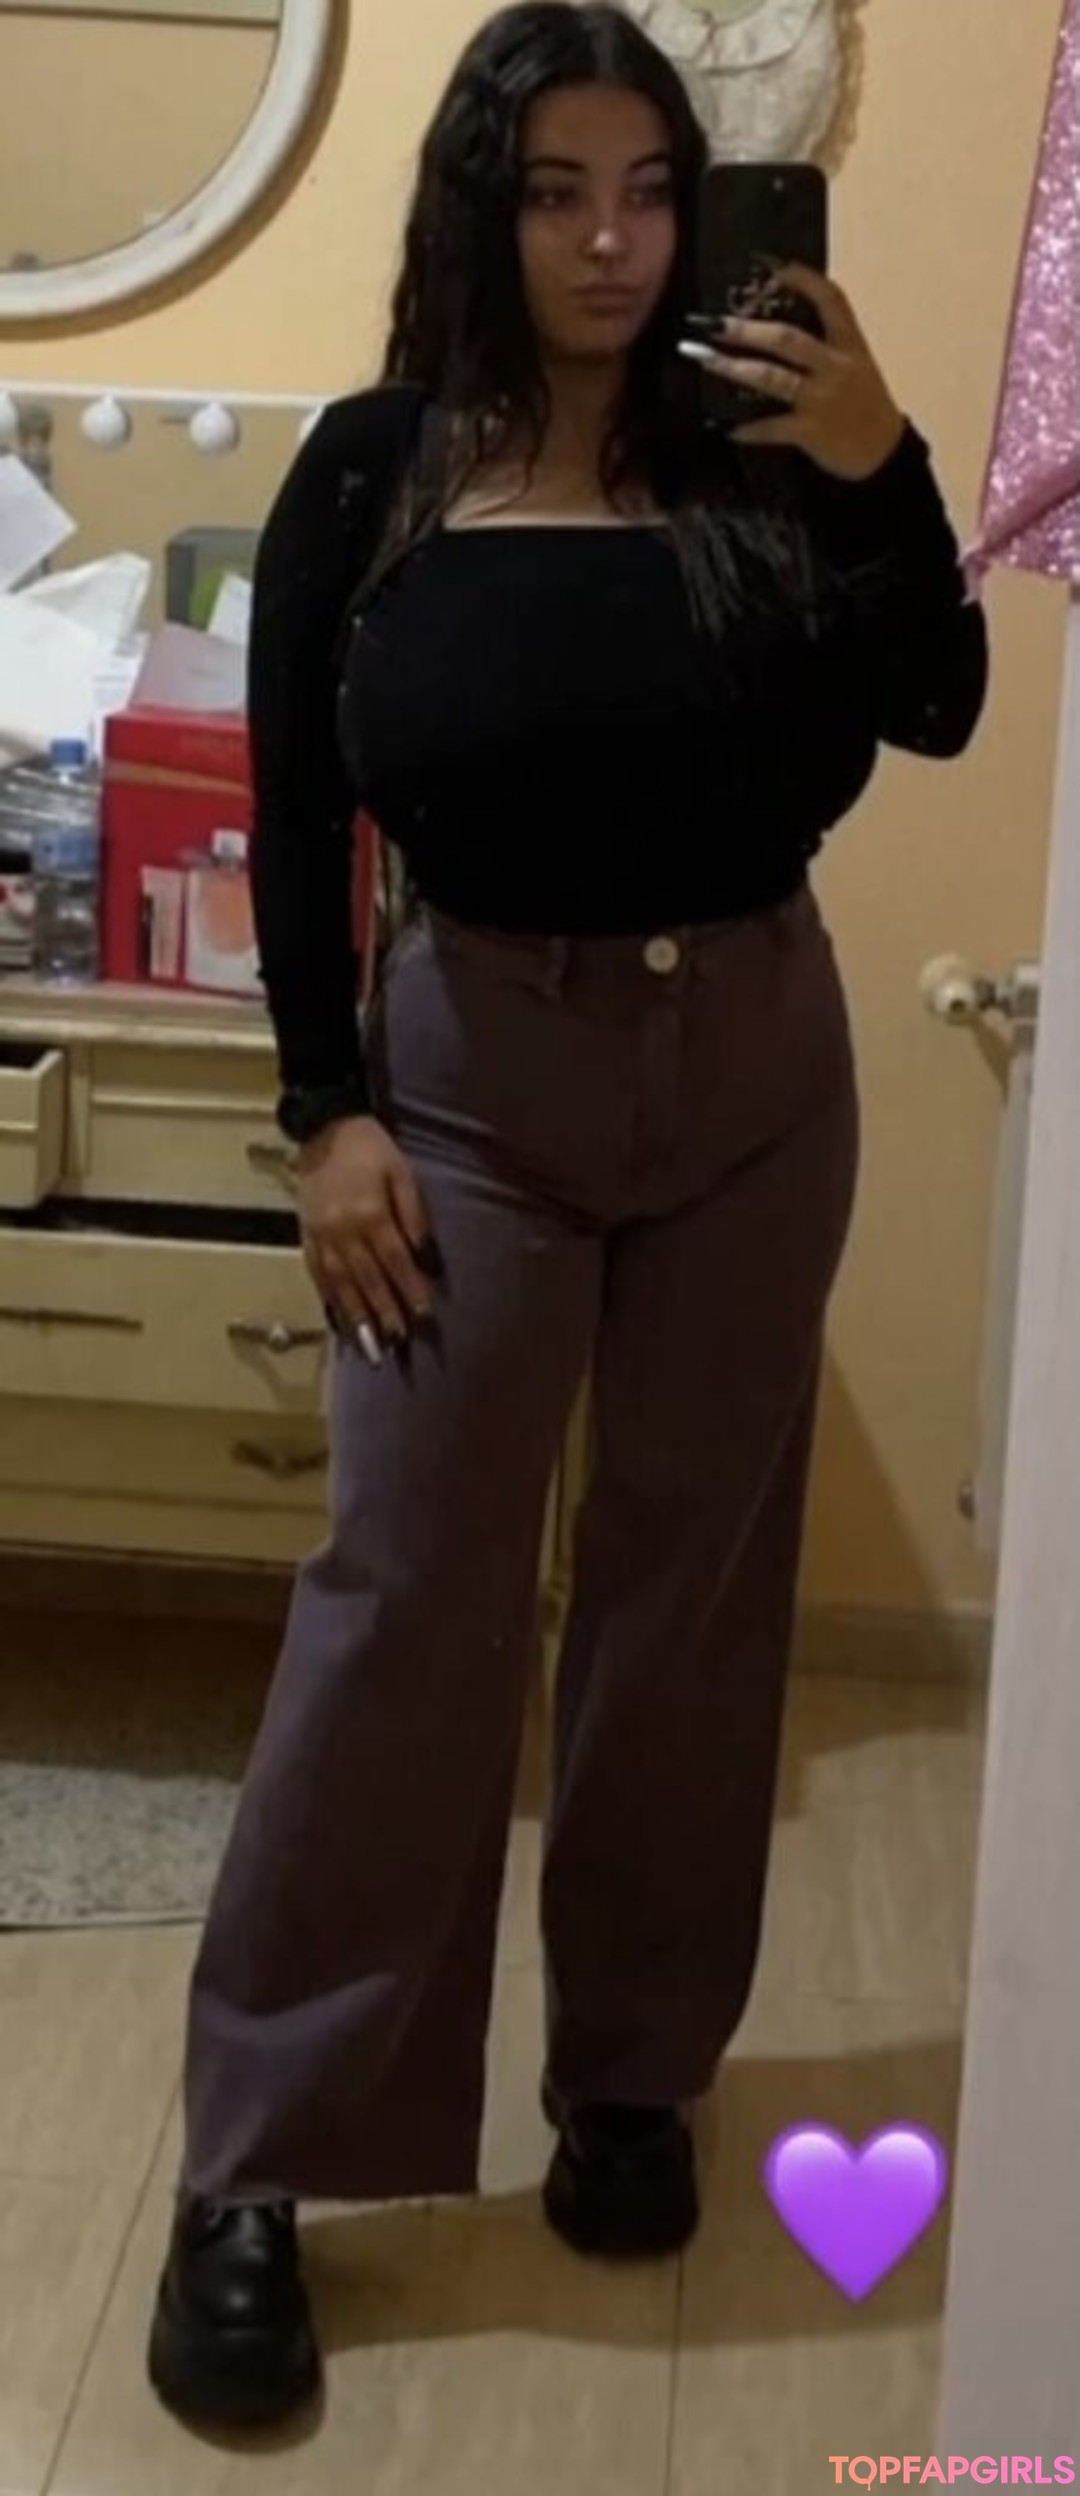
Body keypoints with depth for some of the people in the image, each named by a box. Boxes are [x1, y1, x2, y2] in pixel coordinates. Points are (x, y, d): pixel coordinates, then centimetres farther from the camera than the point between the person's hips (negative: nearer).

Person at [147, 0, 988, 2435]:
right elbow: (296, 817, -1)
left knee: (694, 1576, 9)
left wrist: (882, 470, -21)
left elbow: (931, 713, -6)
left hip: (756, 1061, 2)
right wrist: (331, 1108, -7)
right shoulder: (370, 469, -1)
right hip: (482, 1065, -2)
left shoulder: (757, 454, 1)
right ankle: (259, 2165, 9)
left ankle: (636, 2069, 27)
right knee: (402, 1590, -2)